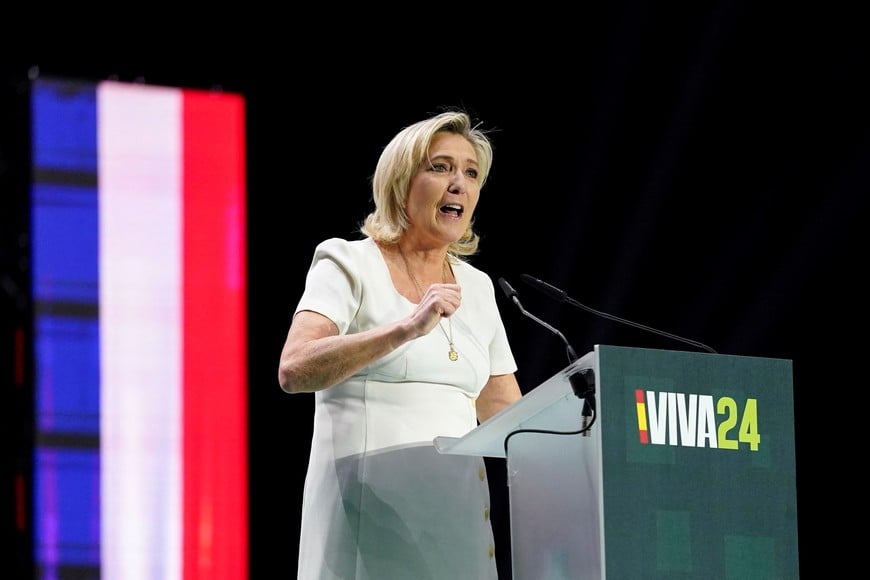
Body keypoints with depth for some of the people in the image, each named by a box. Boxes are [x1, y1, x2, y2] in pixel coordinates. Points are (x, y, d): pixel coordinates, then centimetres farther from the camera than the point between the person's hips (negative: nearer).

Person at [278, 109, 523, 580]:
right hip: (372, 502, -5)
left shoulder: (475, 287, 17)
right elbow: (294, 369, -18)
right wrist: (406, 329, -28)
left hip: (460, 505, 5)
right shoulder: (348, 263, 0)